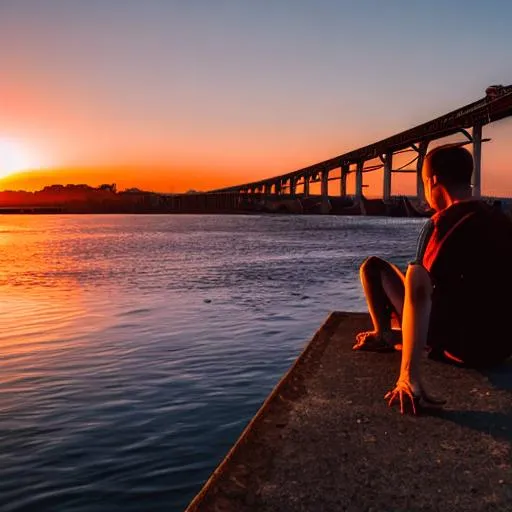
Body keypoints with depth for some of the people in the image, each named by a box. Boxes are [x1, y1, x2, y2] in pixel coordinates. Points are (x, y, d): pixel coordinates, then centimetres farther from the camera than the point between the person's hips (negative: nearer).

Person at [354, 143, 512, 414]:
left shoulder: (442, 223, -16)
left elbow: (418, 291, -30)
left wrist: (409, 373, -36)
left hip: (460, 345, -7)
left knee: (373, 267, 3)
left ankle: (383, 335, 23)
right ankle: (393, 335, 29)